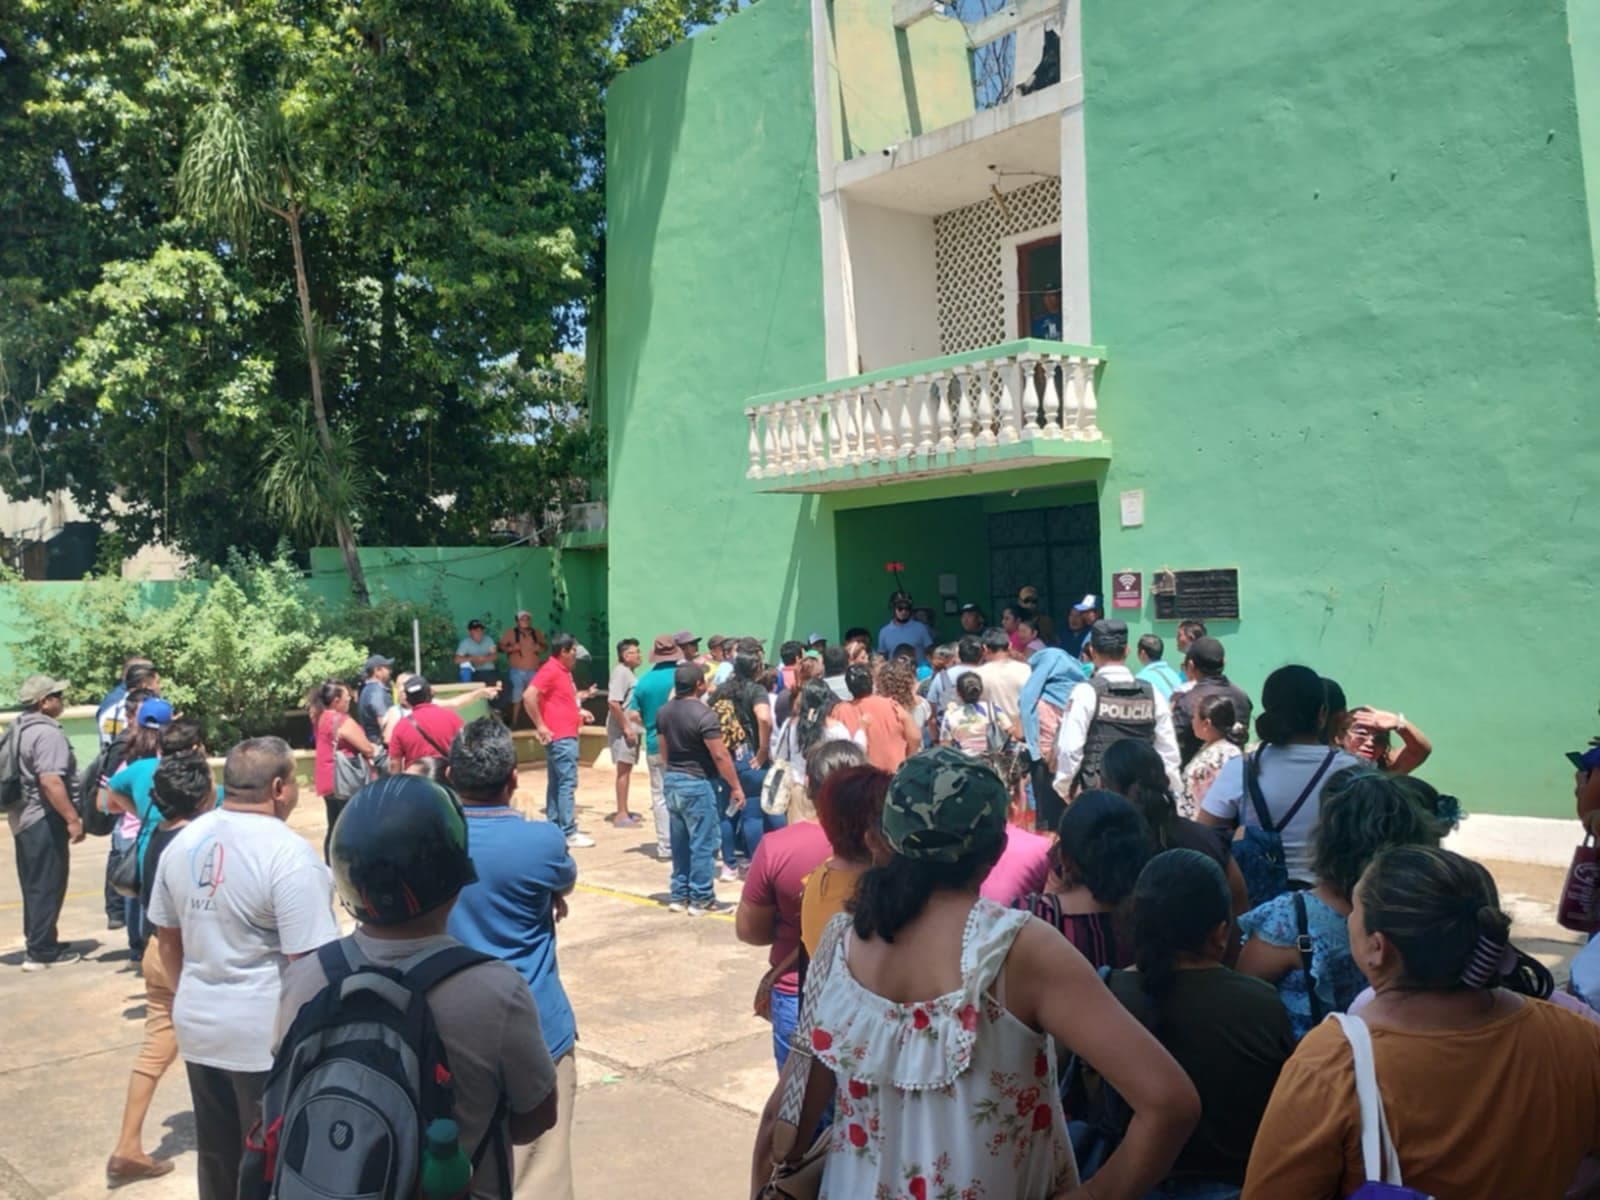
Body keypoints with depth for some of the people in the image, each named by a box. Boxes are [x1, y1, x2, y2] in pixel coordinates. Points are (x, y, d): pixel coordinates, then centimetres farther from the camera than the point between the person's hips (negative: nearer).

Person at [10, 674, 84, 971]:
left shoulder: (20, 729, 14)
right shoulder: (47, 733, -18)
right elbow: (50, 781, -27)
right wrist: (73, 818, -23)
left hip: (23, 817, 10)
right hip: (43, 819, -10)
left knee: (34, 885, 18)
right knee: (47, 886, -2)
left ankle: (39, 941, 29)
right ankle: (41, 951, 2)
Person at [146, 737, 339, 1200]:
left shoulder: (183, 841, 2)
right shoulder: (288, 853, -22)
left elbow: (166, 937, 13)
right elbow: (308, 963, -22)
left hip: (198, 1024, 7)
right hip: (269, 1033, -7)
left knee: (218, 1157, 20)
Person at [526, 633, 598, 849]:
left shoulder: (563, 671, 16)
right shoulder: (550, 670, -14)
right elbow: (528, 696, -23)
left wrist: (583, 695, 17)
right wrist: (540, 726, -20)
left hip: (566, 736, 10)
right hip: (560, 737, -10)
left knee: (556, 783, 12)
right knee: (567, 783, -10)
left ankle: (554, 828, 18)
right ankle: (569, 833, -9)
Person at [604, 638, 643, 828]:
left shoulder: (630, 672, 15)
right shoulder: (621, 672, -16)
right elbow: (613, 702, -25)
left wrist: (632, 727, 17)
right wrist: (626, 727, -24)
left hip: (631, 727, 10)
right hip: (623, 729, -10)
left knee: (627, 769, 14)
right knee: (623, 769, -6)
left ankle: (623, 811, 21)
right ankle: (621, 815, -2)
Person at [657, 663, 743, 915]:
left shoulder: (664, 712, 6)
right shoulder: (703, 715, -18)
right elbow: (720, 755, -18)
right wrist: (736, 787, -11)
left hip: (671, 780, 8)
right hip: (696, 783, -8)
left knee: (679, 842, 15)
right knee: (703, 843, 1)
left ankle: (679, 895, 21)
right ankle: (701, 898, 5)